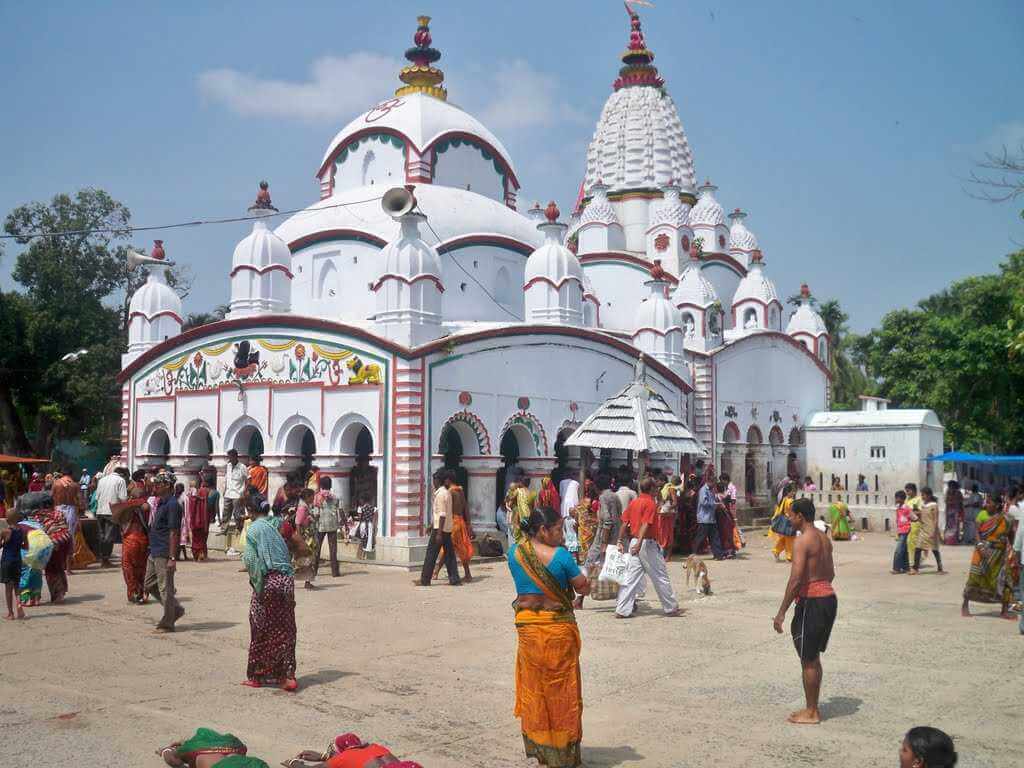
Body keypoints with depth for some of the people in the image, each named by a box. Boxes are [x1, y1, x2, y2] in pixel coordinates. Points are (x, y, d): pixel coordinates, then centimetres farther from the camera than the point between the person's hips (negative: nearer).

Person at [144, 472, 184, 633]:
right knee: (149, 585, 16)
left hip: (164, 555, -10)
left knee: (165, 588, -1)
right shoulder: (161, 503, 14)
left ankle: (167, 624, 9)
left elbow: (174, 533, -19)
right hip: (154, 553, 10)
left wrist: (172, 557, -21)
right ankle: (176, 609, 26)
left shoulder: (172, 505, -16)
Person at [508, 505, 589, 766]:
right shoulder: (560, 555, -17)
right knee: (560, 690, 8)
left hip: (527, 626, 4)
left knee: (533, 687, 16)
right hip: (558, 628, -4)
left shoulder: (515, 552, -3)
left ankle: (536, 747, 23)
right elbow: (583, 588, -9)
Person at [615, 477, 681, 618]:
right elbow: (646, 524, -22)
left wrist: (620, 541, 12)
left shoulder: (633, 502, 10)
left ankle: (622, 610, 2)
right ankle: (671, 608, 15)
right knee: (660, 577, 5)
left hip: (634, 542, 7)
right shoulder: (650, 503, -11)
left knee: (631, 577, 6)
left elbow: (625, 523, 9)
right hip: (647, 543, -7)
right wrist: (639, 543, -29)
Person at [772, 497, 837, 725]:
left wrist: (781, 613, -18)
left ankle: (811, 713, 10)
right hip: (829, 597, 9)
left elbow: (796, 579, -22)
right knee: (814, 658, 18)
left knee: (808, 660, 2)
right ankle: (812, 707, 25)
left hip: (811, 601, -9)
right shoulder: (824, 538, 11)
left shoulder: (802, 540, -17)